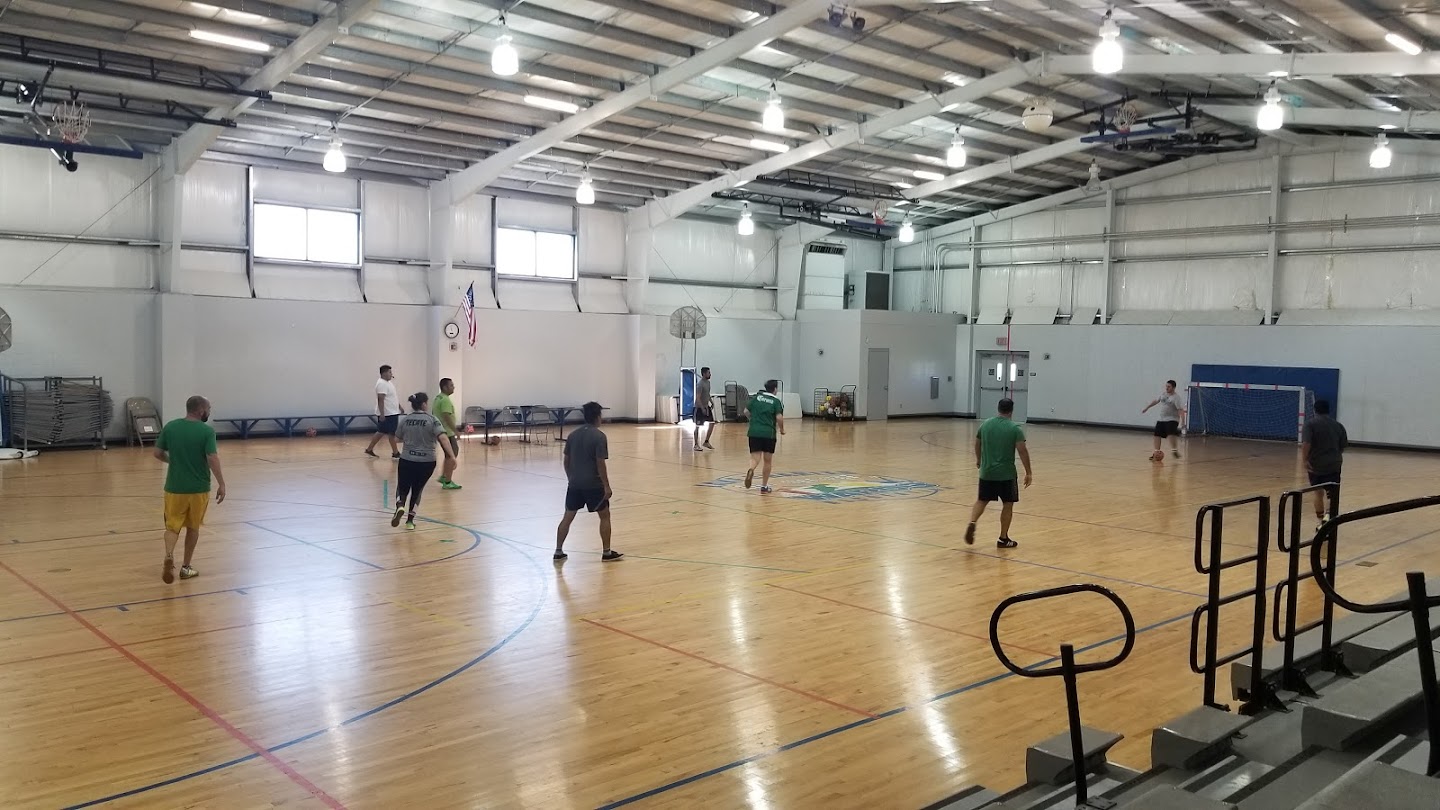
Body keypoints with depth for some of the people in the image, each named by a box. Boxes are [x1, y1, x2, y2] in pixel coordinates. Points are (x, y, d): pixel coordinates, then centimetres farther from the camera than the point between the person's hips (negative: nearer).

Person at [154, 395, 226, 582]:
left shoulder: (170, 427, -1)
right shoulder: (207, 431, -12)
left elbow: (158, 453, 3)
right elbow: (213, 459, -18)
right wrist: (221, 484, -11)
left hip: (174, 487, 2)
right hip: (199, 488, -2)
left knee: (173, 525, 11)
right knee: (193, 527, 14)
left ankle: (169, 556, -16)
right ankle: (186, 567, 21)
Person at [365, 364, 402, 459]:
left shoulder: (388, 382, 13)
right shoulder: (382, 384, -18)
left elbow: (392, 397, 23)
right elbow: (380, 400, -24)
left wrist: (399, 406, 25)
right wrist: (382, 414, -27)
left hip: (392, 412, 10)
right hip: (387, 414, -10)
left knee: (381, 432, 14)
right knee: (392, 433, -3)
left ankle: (369, 449, 21)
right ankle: (395, 453, 5)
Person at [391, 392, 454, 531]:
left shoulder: (404, 420, 1)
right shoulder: (432, 420, -8)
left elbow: (399, 438, 14)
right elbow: (443, 438, -19)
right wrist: (450, 456, -23)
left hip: (407, 460, 1)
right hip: (427, 462, -1)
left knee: (402, 488, 14)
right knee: (417, 490, 17)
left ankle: (400, 507, -15)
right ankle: (410, 520, 16)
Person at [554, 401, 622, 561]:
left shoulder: (573, 435, 6)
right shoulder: (599, 436, -12)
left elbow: (566, 461, 11)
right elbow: (600, 464, -16)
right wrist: (607, 486, -10)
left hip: (575, 484, 5)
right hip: (593, 485, -5)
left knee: (568, 517, 12)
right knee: (605, 516, 9)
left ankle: (558, 552, 13)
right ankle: (607, 552, 12)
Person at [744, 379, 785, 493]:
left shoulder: (756, 397, 9)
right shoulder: (776, 401, -1)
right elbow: (779, 417, -12)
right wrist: (782, 429, 6)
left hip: (754, 432, 2)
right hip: (769, 434, -2)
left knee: (755, 457, 1)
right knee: (767, 461, 13)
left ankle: (751, 470, -34)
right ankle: (764, 487, 17)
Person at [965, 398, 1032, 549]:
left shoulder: (986, 424, 5)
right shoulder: (1015, 428, -9)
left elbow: (977, 443, 18)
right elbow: (1022, 451, -15)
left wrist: (979, 459, 35)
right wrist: (1028, 472, -7)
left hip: (987, 472, 4)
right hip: (1006, 474, -4)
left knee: (982, 501, 16)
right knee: (1008, 504, 9)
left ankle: (972, 523, -10)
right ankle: (1003, 539, 13)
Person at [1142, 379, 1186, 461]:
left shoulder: (1176, 397, -14)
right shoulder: (1163, 394, 7)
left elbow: (1180, 410, -22)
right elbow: (1156, 401, 23)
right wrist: (1147, 407, 30)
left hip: (1172, 420, -7)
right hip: (1161, 419, 7)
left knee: (1172, 434, -26)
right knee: (1157, 435, 5)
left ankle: (1175, 450, -20)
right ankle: (1156, 452, 13)